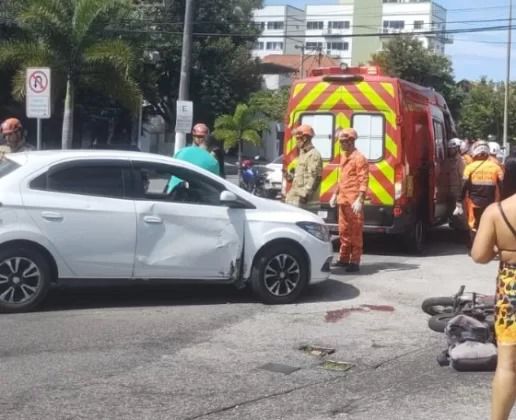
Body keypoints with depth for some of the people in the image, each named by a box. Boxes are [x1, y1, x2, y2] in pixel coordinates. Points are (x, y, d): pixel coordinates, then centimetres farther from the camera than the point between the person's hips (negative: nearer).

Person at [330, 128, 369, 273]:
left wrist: (359, 200, -23)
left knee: (355, 231, -4)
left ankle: (355, 262, -2)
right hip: (343, 200, 9)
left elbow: (363, 181, -16)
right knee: (343, 230, 14)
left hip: (354, 201, -9)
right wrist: (335, 194, 22)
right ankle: (344, 258, 23)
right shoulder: (343, 156, 16)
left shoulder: (359, 158, -11)